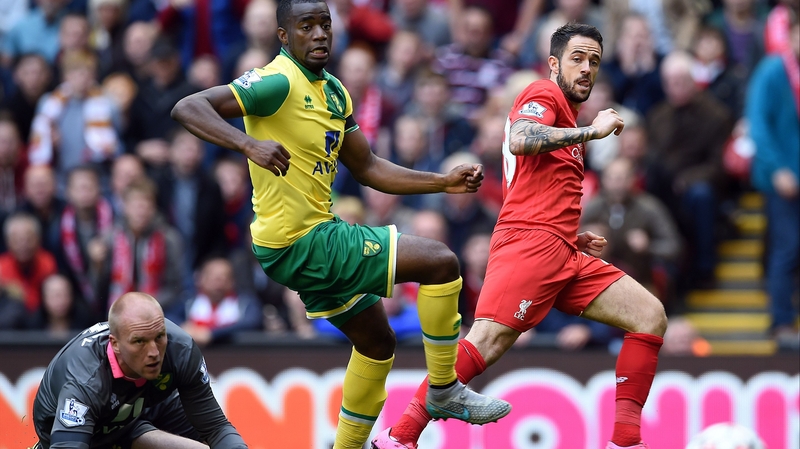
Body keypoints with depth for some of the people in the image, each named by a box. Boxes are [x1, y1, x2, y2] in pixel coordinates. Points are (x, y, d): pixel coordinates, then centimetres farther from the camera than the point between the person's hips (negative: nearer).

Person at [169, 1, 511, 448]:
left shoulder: (333, 92, 11)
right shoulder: (279, 83, -18)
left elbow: (368, 168, 19)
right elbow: (188, 108, -26)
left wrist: (444, 183, 12)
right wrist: (250, 144, -41)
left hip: (317, 234, 10)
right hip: (301, 244, -10)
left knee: (377, 342, 23)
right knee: (441, 261, -10)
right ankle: (444, 390, 3)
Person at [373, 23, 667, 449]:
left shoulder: (566, 121, 29)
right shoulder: (545, 95, 3)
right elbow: (519, 141, -20)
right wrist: (592, 131, -14)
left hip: (563, 254, 9)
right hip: (530, 241, -9)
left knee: (650, 316, 1)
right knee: (488, 340, -23)